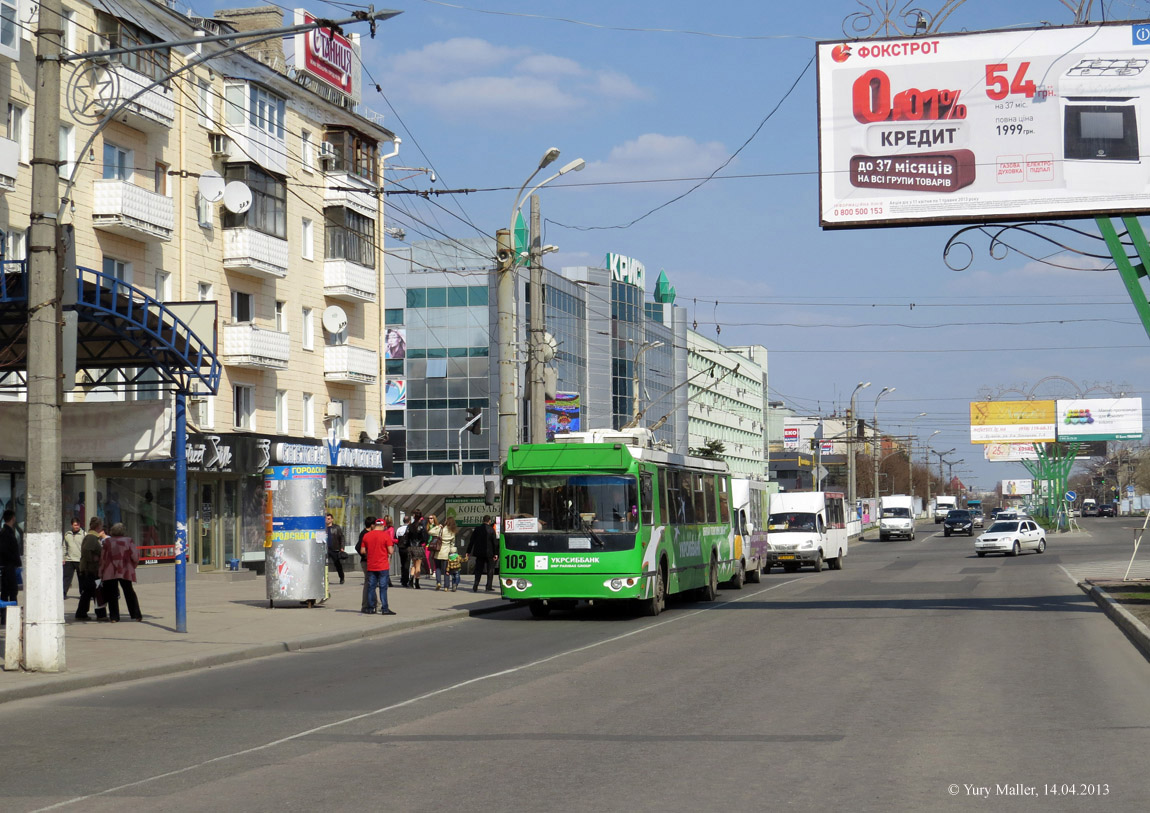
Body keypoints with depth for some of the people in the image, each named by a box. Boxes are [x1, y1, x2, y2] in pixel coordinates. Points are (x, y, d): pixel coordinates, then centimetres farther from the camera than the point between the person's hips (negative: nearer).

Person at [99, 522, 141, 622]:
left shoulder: (107, 541, -3)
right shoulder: (128, 540, -5)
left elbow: (102, 558, -1)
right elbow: (135, 557, -6)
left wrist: (101, 573, 6)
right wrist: (133, 566, 15)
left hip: (110, 572, 0)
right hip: (125, 571, 0)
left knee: (112, 594, 6)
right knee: (129, 593, 11)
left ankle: (114, 617, 3)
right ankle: (136, 615, 8)